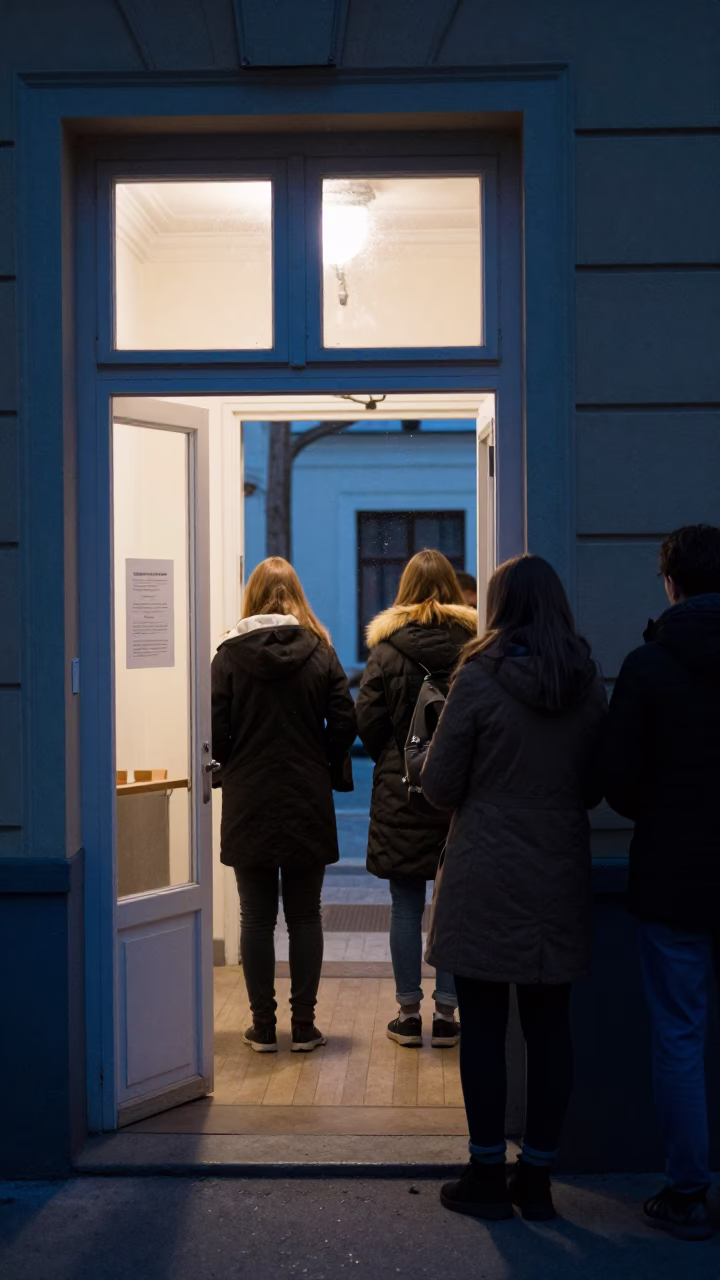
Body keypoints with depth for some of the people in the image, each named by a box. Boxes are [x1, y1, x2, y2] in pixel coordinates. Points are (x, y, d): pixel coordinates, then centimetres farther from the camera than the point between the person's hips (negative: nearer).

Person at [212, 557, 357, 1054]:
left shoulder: (230, 655, -6)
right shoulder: (321, 653, -3)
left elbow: (215, 732, -8)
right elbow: (345, 723, -5)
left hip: (249, 806, -1)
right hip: (308, 805, 1)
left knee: (257, 918, 8)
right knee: (305, 917, 9)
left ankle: (263, 1026, 12)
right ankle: (304, 1025, 12)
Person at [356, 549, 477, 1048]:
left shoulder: (387, 648, -6)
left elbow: (367, 720, -6)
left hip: (401, 794, -1)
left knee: (407, 906, 7)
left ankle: (409, 1013, 14)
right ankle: (446, 1012, 13)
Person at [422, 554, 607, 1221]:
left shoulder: (479, 679, -11)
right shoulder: (590, 684, 1)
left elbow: (439, 786, -7)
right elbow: (594, 788, 9)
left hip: (486, 878, -4)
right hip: (561, 877, 4)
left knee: (482, 1026, 6)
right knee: (549, 1026, 10)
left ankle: (487, 1175, 13)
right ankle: (537, 1177, 18)